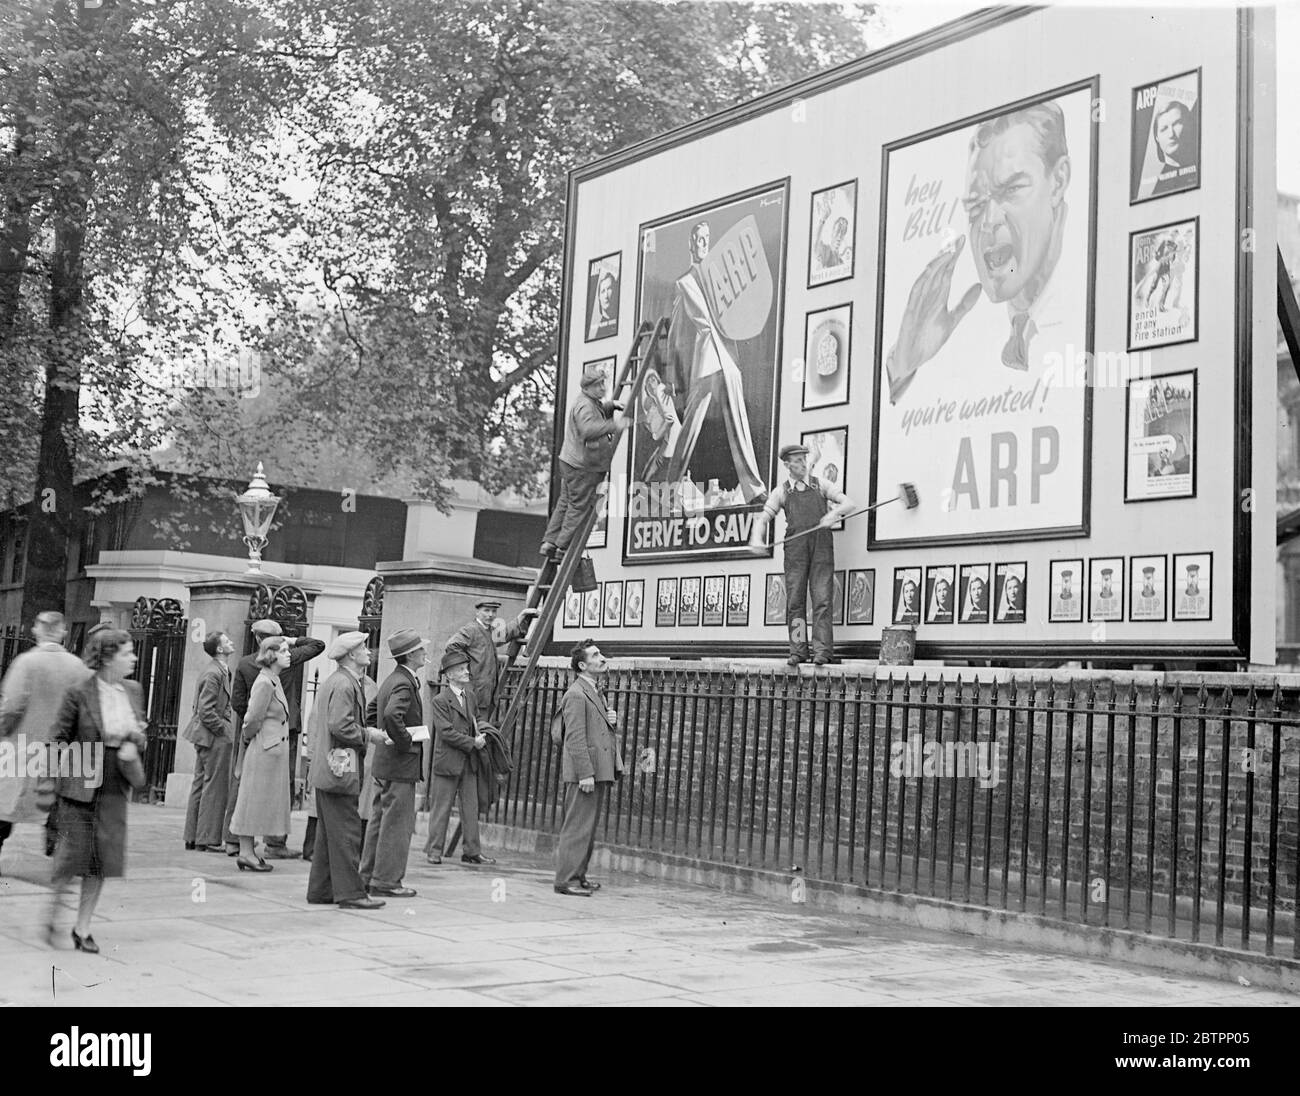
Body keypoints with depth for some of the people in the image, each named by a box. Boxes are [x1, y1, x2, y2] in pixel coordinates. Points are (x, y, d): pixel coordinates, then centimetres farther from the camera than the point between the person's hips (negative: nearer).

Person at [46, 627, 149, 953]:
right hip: (80, 787, -5)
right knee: (73, 851, -1)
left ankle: (83, 927, 17)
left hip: (114, 789, 5)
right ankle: (52, 912, 25)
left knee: (105, 857, 4)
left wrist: (134, 745, -5)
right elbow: (59, 739, -4)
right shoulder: (79, 694, -12)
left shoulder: (133, 690, 5)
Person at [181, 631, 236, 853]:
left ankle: (193, 837, 21)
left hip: (204, 735, 10)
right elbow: (206, 710, -22)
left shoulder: (218, 670, 13)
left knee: (201, 784, 14)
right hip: (215, 737, -10)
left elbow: (200, 707, 20)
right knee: (215, 788, -3)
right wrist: (223, 728, -14)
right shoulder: (214, 674, -18)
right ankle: (208, 839, 2)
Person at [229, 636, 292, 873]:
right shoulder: (264, 683, -16)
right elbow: (253, 720, -16)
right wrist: (249, 740, -1)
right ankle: (246, 853, 2)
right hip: (263, 749, -9)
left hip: (273, 749, 9)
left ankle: (247, 852, 16)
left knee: (262, 801, 11)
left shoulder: (274, 681, 14)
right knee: (254, 800, -3)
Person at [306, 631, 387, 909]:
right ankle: (350, 893, -3)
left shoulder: (331, 681, 17)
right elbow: (341, 726, -25)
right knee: (346, 832, -6)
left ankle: (320, 891, 20)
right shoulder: (345, 684, -15)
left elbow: (313, 724, 21)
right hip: (340, 771, -11)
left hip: (325, 770, 11)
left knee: (328, 832, 14)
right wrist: (368, 735, -11)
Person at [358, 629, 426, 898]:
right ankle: (386, 881, 1)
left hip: (383, 764, 10)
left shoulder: (391, 680, 13)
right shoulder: (404, 684, -18)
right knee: (397, 825, -3)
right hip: (400, 765, -10)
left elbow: (372, 711, 24)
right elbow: (392, 714, -35)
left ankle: (369, 876, 22)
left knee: (379, 822, 15)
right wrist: (406, 742, -22)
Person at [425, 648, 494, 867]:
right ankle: (434, 850, 10)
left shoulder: (470, 695, 12)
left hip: (469, 762, 6)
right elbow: (446, 731, -16)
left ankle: (472, 851, 12)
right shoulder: (440, 701, -9)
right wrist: (472, 743, -15)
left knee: (471, 807, 7)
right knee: (441, 808, 1)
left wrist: (481, 738, 2)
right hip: (447, 762, -6)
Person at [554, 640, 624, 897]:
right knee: (577, 827, -7)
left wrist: (612, 720, 7)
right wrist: (585, 773, -22)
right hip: (585, 772, -10)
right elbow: (575, 738, -18)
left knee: (589, 827, 15)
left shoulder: (597, 692, 19)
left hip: (601, 771, 10)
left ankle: (578, 875, 23)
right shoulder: (576, 694, -13)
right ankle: (566, 880, -4)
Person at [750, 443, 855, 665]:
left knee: (822, 599, -8)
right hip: (795, 549, 1)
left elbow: (848, 503, 6)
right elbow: (762, 519, 8)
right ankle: (798, 651, 2)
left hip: (822, 547, -1)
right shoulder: (782, 492, 13)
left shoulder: (820, 485, 13)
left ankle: (822, 650, -11)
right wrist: (757, 538, -13)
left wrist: (834, 513, -15)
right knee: (795, 601, -2)